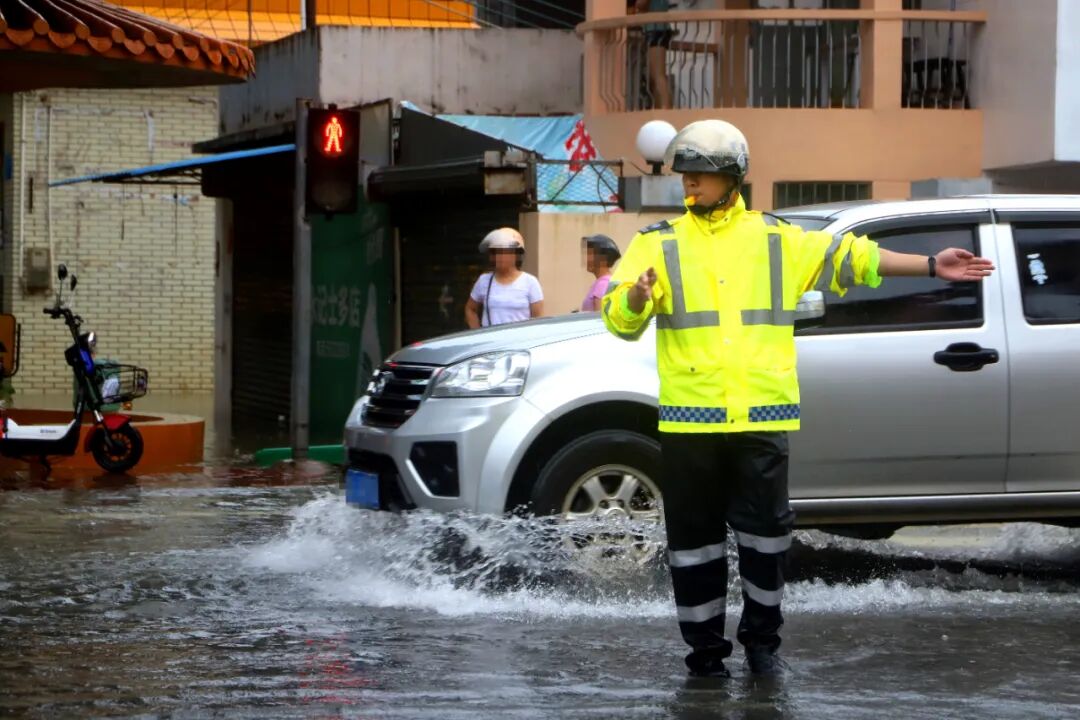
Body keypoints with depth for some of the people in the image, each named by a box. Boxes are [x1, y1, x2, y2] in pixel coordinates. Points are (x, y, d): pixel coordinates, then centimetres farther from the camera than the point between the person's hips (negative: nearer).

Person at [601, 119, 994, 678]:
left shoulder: (778, 241, 11)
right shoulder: (659, 244, 6)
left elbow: (851, 257, 14)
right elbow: (620, 319, -2)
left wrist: (931, 266, 12)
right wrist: (636, 297, -26)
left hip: (761, 417, 1)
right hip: (690, 417, 0)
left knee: (766, 532, 1)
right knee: (695, 539, 3)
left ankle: (762, 638, 18)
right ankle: (705, 649, 14)